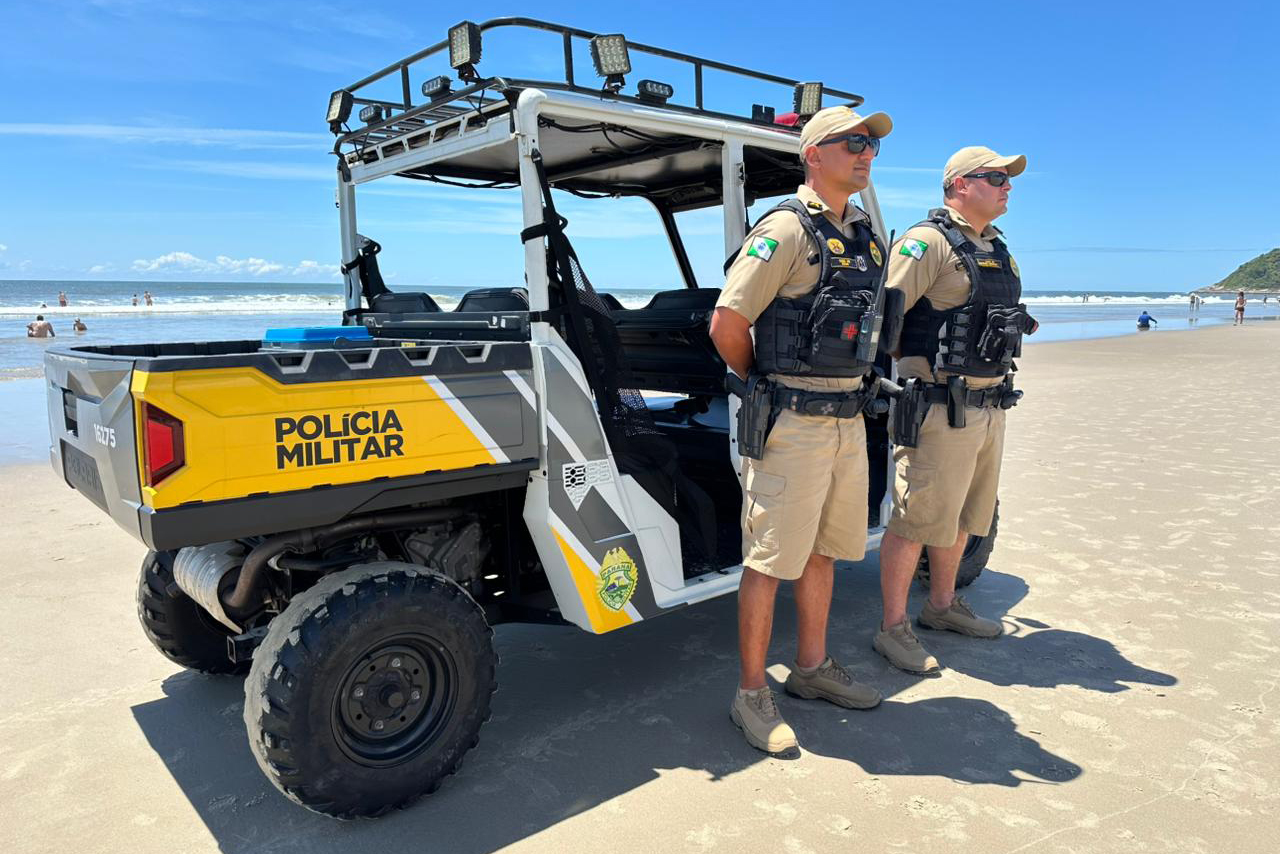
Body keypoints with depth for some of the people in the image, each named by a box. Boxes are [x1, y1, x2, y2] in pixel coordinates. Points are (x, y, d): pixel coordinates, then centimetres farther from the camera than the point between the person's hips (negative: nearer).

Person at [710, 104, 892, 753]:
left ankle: (812, 669, 33)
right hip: (793, 424, -8)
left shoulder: (865, 236, 13)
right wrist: (765, 386, 0)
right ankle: (751, 695, 12)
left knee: (823, 551, 17)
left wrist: (854, 389, 15)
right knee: (769, 561, 0)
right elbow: (726, 324, -14)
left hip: (849, 419, 8)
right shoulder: (787, 229, -12)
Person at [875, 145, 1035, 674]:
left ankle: (943, 606, 35)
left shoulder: (997, 249, 18)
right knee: (917, 519, -4)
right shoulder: (927, 242, -11)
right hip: (943, 408, -9)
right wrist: (909, 370, -14)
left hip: (990, 407, 9)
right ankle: (892, 629, 7)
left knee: (963, 515, 19)